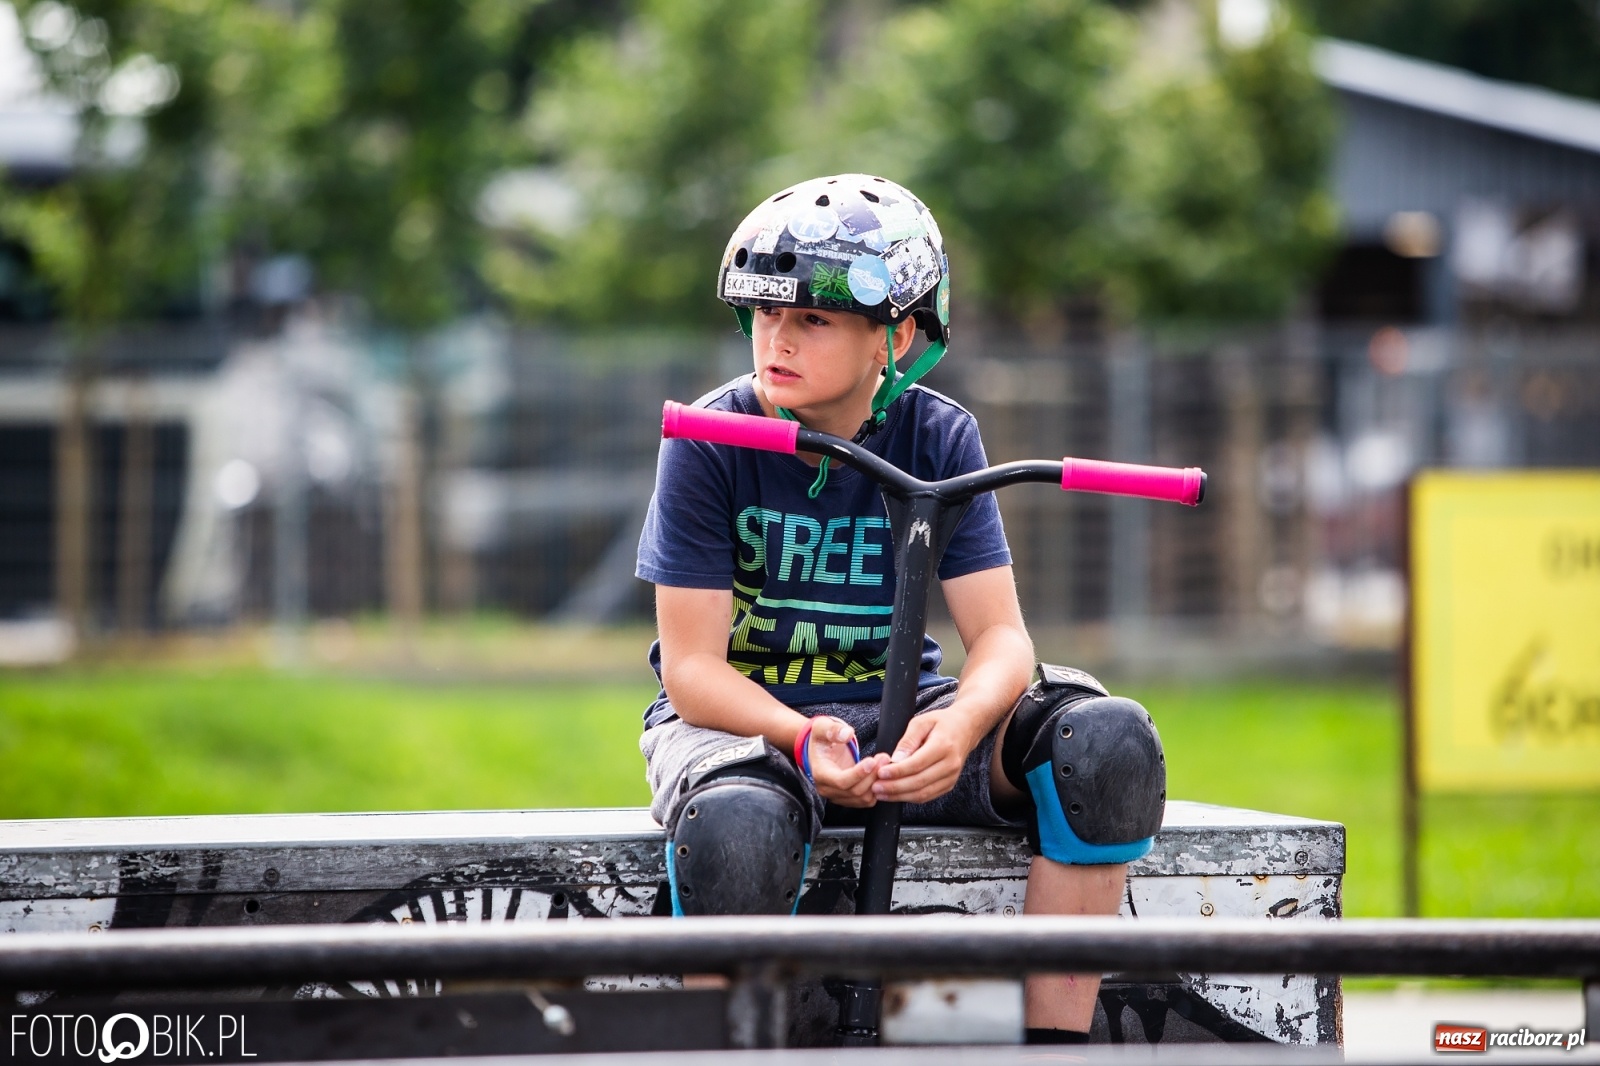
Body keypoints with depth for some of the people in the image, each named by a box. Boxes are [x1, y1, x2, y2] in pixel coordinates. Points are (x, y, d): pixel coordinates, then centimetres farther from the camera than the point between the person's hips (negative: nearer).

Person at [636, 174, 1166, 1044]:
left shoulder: (938, 439, -3)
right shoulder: (710, 441, -11)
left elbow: (1000, 634, -8)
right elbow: (693, 665, -14)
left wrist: (960, 724, -33)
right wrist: (802, 737, -35)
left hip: (892, 717, 3)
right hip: (739, 714, -3)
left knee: (1109, 740, -23)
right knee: (736, 827, -42)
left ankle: (1055, 1043, -19)